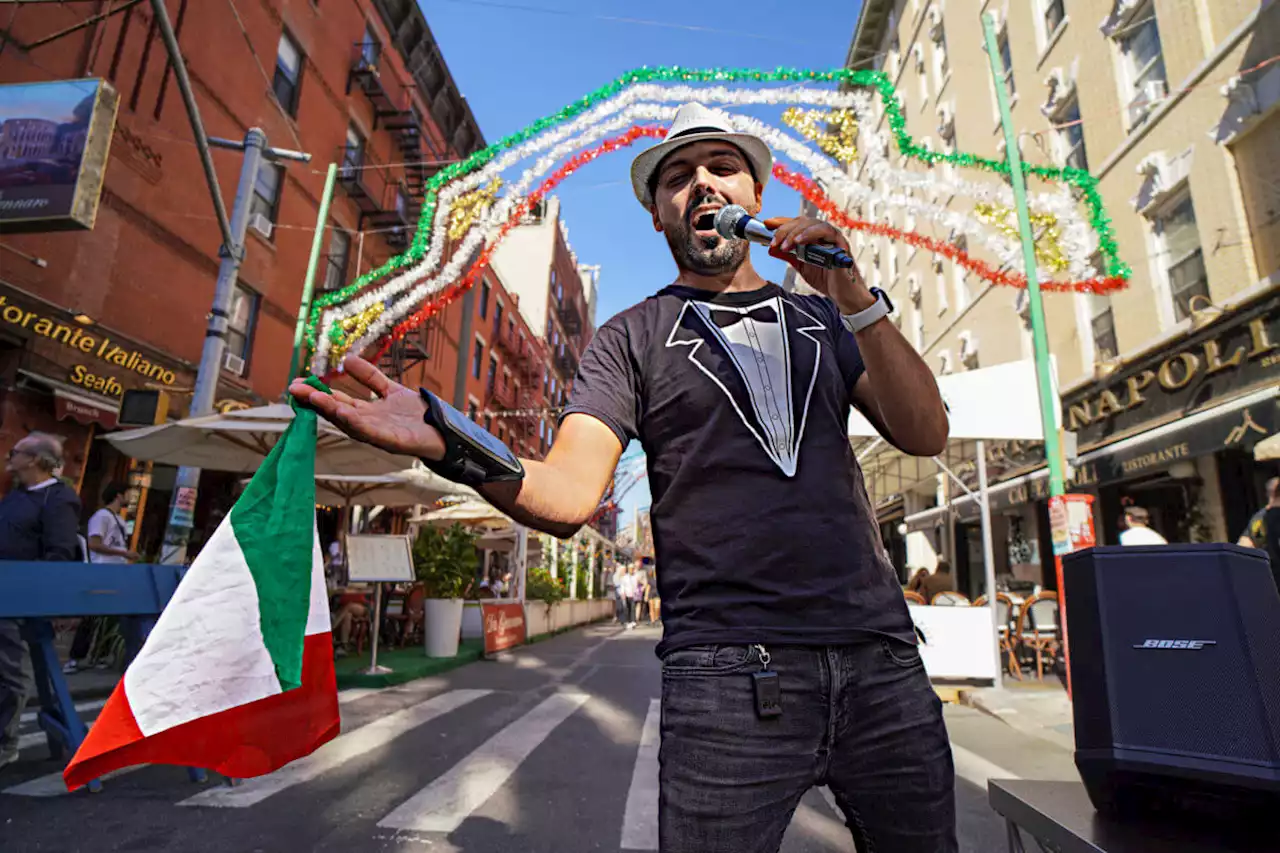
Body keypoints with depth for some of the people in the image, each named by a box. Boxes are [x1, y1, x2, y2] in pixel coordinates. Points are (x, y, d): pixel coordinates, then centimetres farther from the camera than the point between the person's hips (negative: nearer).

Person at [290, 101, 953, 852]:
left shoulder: (821, 319, 15)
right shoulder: (633, 338, 5)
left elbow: (925, 434, 2)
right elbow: (569, 495, -8)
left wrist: (854, 297, -10)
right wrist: (453, 447, -28)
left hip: (880, 658, 4)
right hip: (731, 675, -3)